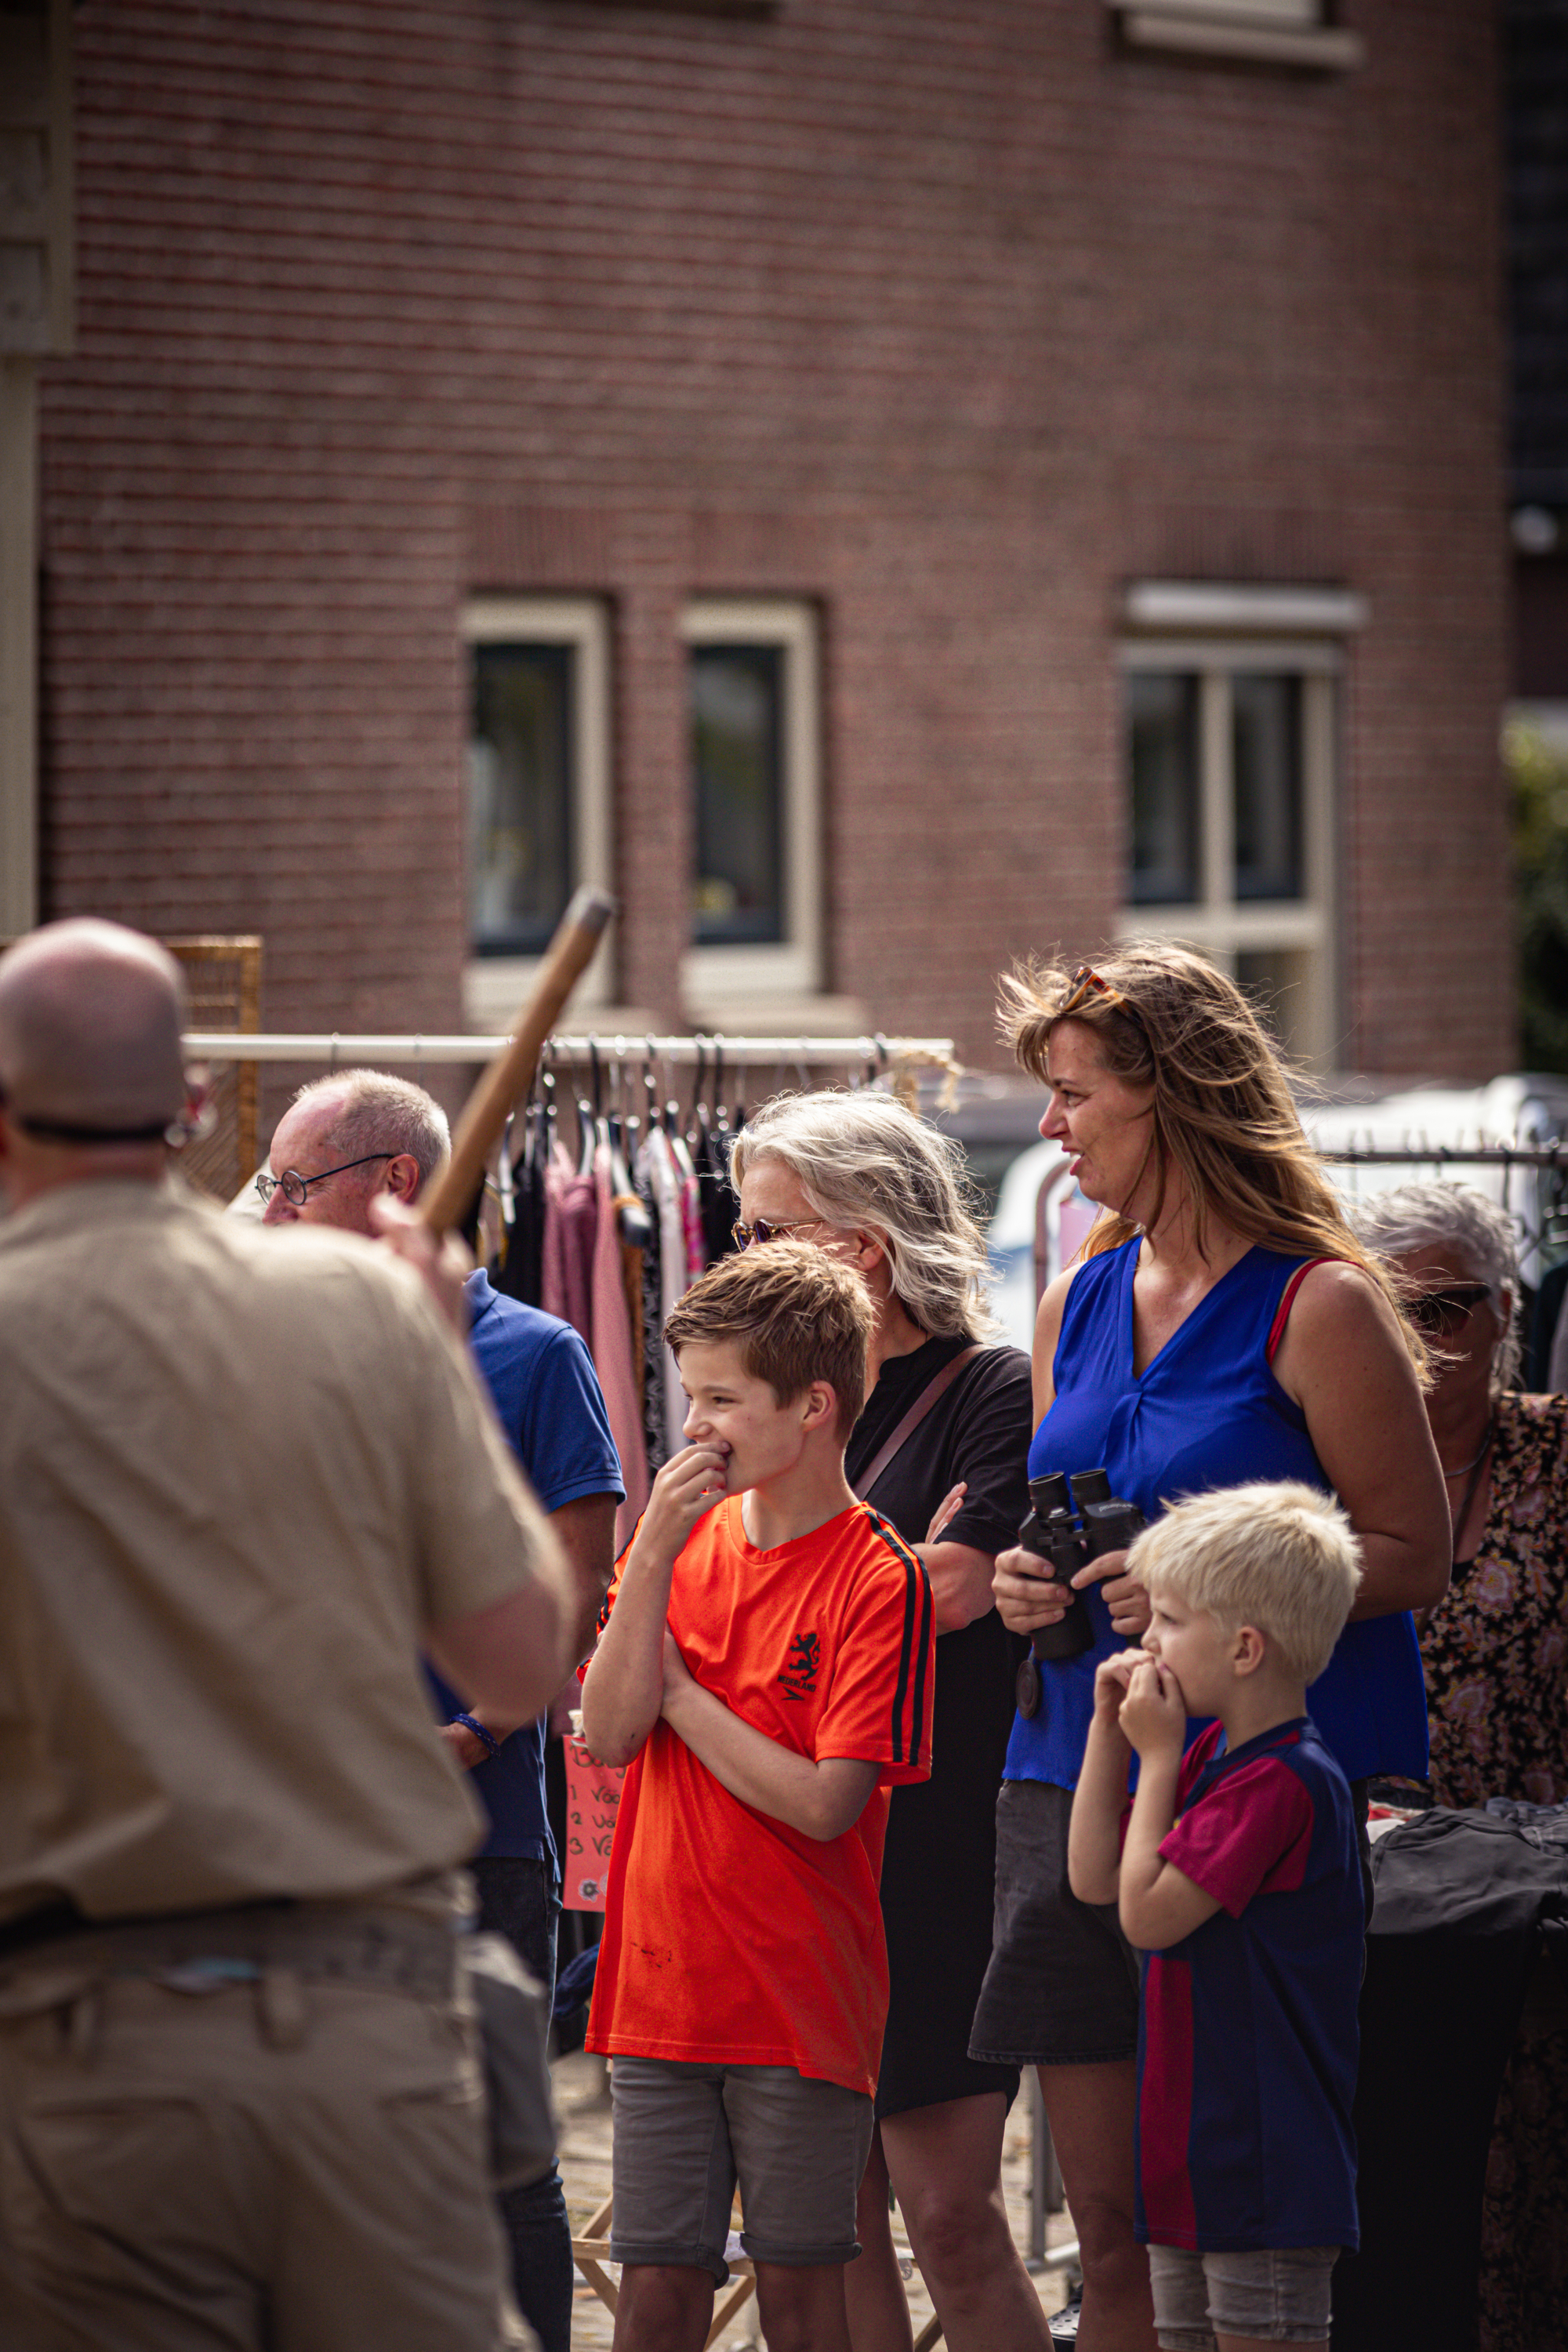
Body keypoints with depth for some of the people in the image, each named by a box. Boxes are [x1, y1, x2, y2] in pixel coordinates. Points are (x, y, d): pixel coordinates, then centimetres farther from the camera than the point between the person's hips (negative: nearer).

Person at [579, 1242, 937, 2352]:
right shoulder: (681, 1538, 7)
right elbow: (608, 1735, -4)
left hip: (803, 1999, -5)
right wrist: (657, 1551, -12)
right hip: (663, 1985, 5)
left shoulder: (880, 1579, -11)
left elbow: (823, 1803, -17)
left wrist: (681, 1691, -8)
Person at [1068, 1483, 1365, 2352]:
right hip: (1191, 2150, 10)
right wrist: (1110, 1728, 7)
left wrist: (1157, 1757, -10)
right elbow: (1095, 1879, 13)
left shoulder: (1285, 1782, -19)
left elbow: (1147, 1913, -19)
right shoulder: (1211, 1756, 10)